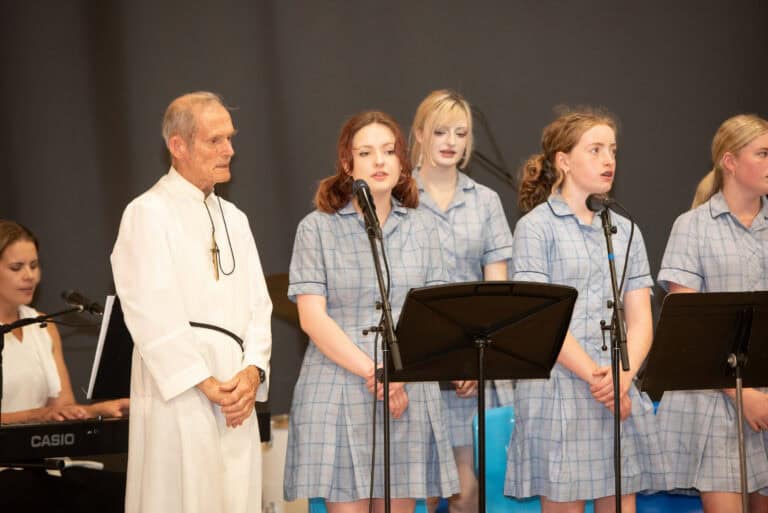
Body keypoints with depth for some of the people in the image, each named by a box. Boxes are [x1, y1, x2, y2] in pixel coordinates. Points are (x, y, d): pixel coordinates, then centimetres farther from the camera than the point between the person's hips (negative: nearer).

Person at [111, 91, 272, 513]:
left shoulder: (233, 219, 19)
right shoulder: (149, 213, -3)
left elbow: (258, 305, 14)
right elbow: (152, 312, -11)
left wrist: (252, 372, -4)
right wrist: (205, 383, -14)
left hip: (236, 393, 6)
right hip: (178, 387, -6)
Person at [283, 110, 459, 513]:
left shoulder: (422, 229, 11)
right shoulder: (317, 229, 2)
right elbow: (312, 317, -6)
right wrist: (372, 371, -17)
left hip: (409, 398, 3)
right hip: (339, 398, -3)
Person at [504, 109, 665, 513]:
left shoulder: (625, 231, 14)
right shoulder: (537, 226, 0)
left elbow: (640, 319, 8)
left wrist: (623, 376, -11)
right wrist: (594, 376, -17)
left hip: (621, 394, 5)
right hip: (558, 392, -5)